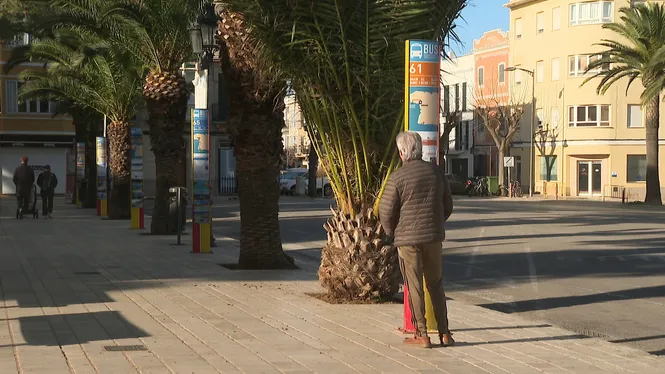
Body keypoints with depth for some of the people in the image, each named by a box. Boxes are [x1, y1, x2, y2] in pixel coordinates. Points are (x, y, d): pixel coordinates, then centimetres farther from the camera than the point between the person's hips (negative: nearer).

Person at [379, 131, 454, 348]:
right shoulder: (435, 172, 2)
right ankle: (444, 333, 16)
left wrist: (391, 232, 8)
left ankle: (422, 335, 5)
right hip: (434, 237, 4)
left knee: (414, 287, 3)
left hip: (407, 239, -4)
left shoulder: (397, 177, -12)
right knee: (436, 285, 14)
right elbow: (448, 205, 10)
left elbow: (386, 211, -10)